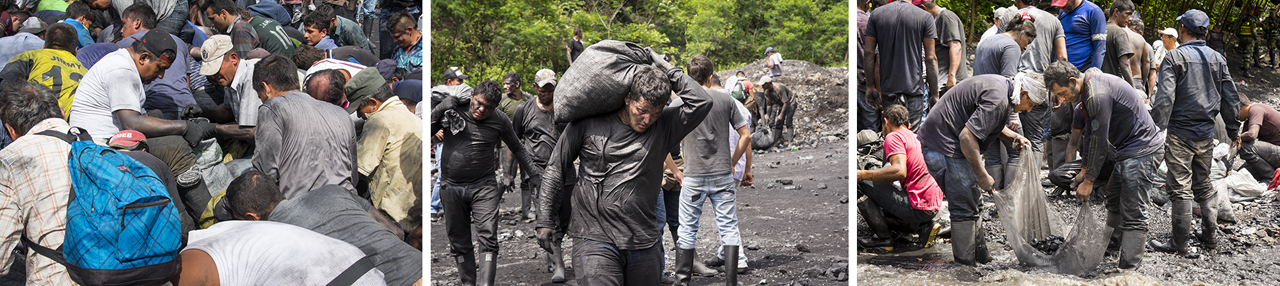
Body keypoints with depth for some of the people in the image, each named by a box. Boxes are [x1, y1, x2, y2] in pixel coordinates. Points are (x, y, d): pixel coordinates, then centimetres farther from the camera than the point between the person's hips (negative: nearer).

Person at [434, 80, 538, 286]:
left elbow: (516, 147, 16)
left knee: (488, 239, -14)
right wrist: (439, 111, -13)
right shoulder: (452, 110, -3)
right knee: (459, 243, 7)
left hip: (484, 187, -1)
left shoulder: (500, 122, 0)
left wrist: (532, 170, 15)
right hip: (451, 188, 1)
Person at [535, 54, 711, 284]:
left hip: (644, 243, 3)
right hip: (595, 239, -3)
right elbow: (556, 170, 7)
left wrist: (667, 69, -5)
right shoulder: (589, 124, -1)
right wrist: (545, 220, 5)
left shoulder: (664, 127, 3)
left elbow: (702, 102, -10)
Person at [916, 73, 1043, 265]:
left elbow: (990, 123, 27)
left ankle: (981, 256, 24)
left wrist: (1013, 137, 9)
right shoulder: (998, 100, -22)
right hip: (946, 147, -11)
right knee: (965, 209, -8)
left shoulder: (1001, 85, 11)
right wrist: (982, 176, -20)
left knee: (972, 202, 16)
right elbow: (967, 136, -27)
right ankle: (967, 266, -5)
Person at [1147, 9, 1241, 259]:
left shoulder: (1175, 57, -10)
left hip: (1179, 133, -5)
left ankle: (1180, 245, 0)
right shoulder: (1217, 59, 7)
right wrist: (1233, 129, 22)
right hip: (1206, 134, 6)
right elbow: (1230, 98, 11)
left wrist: (1156, 130, -17)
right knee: (1203, 184, 19)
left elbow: (1165, 98, -18)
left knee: (1181, 188, -3)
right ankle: (1210, 236, 23)